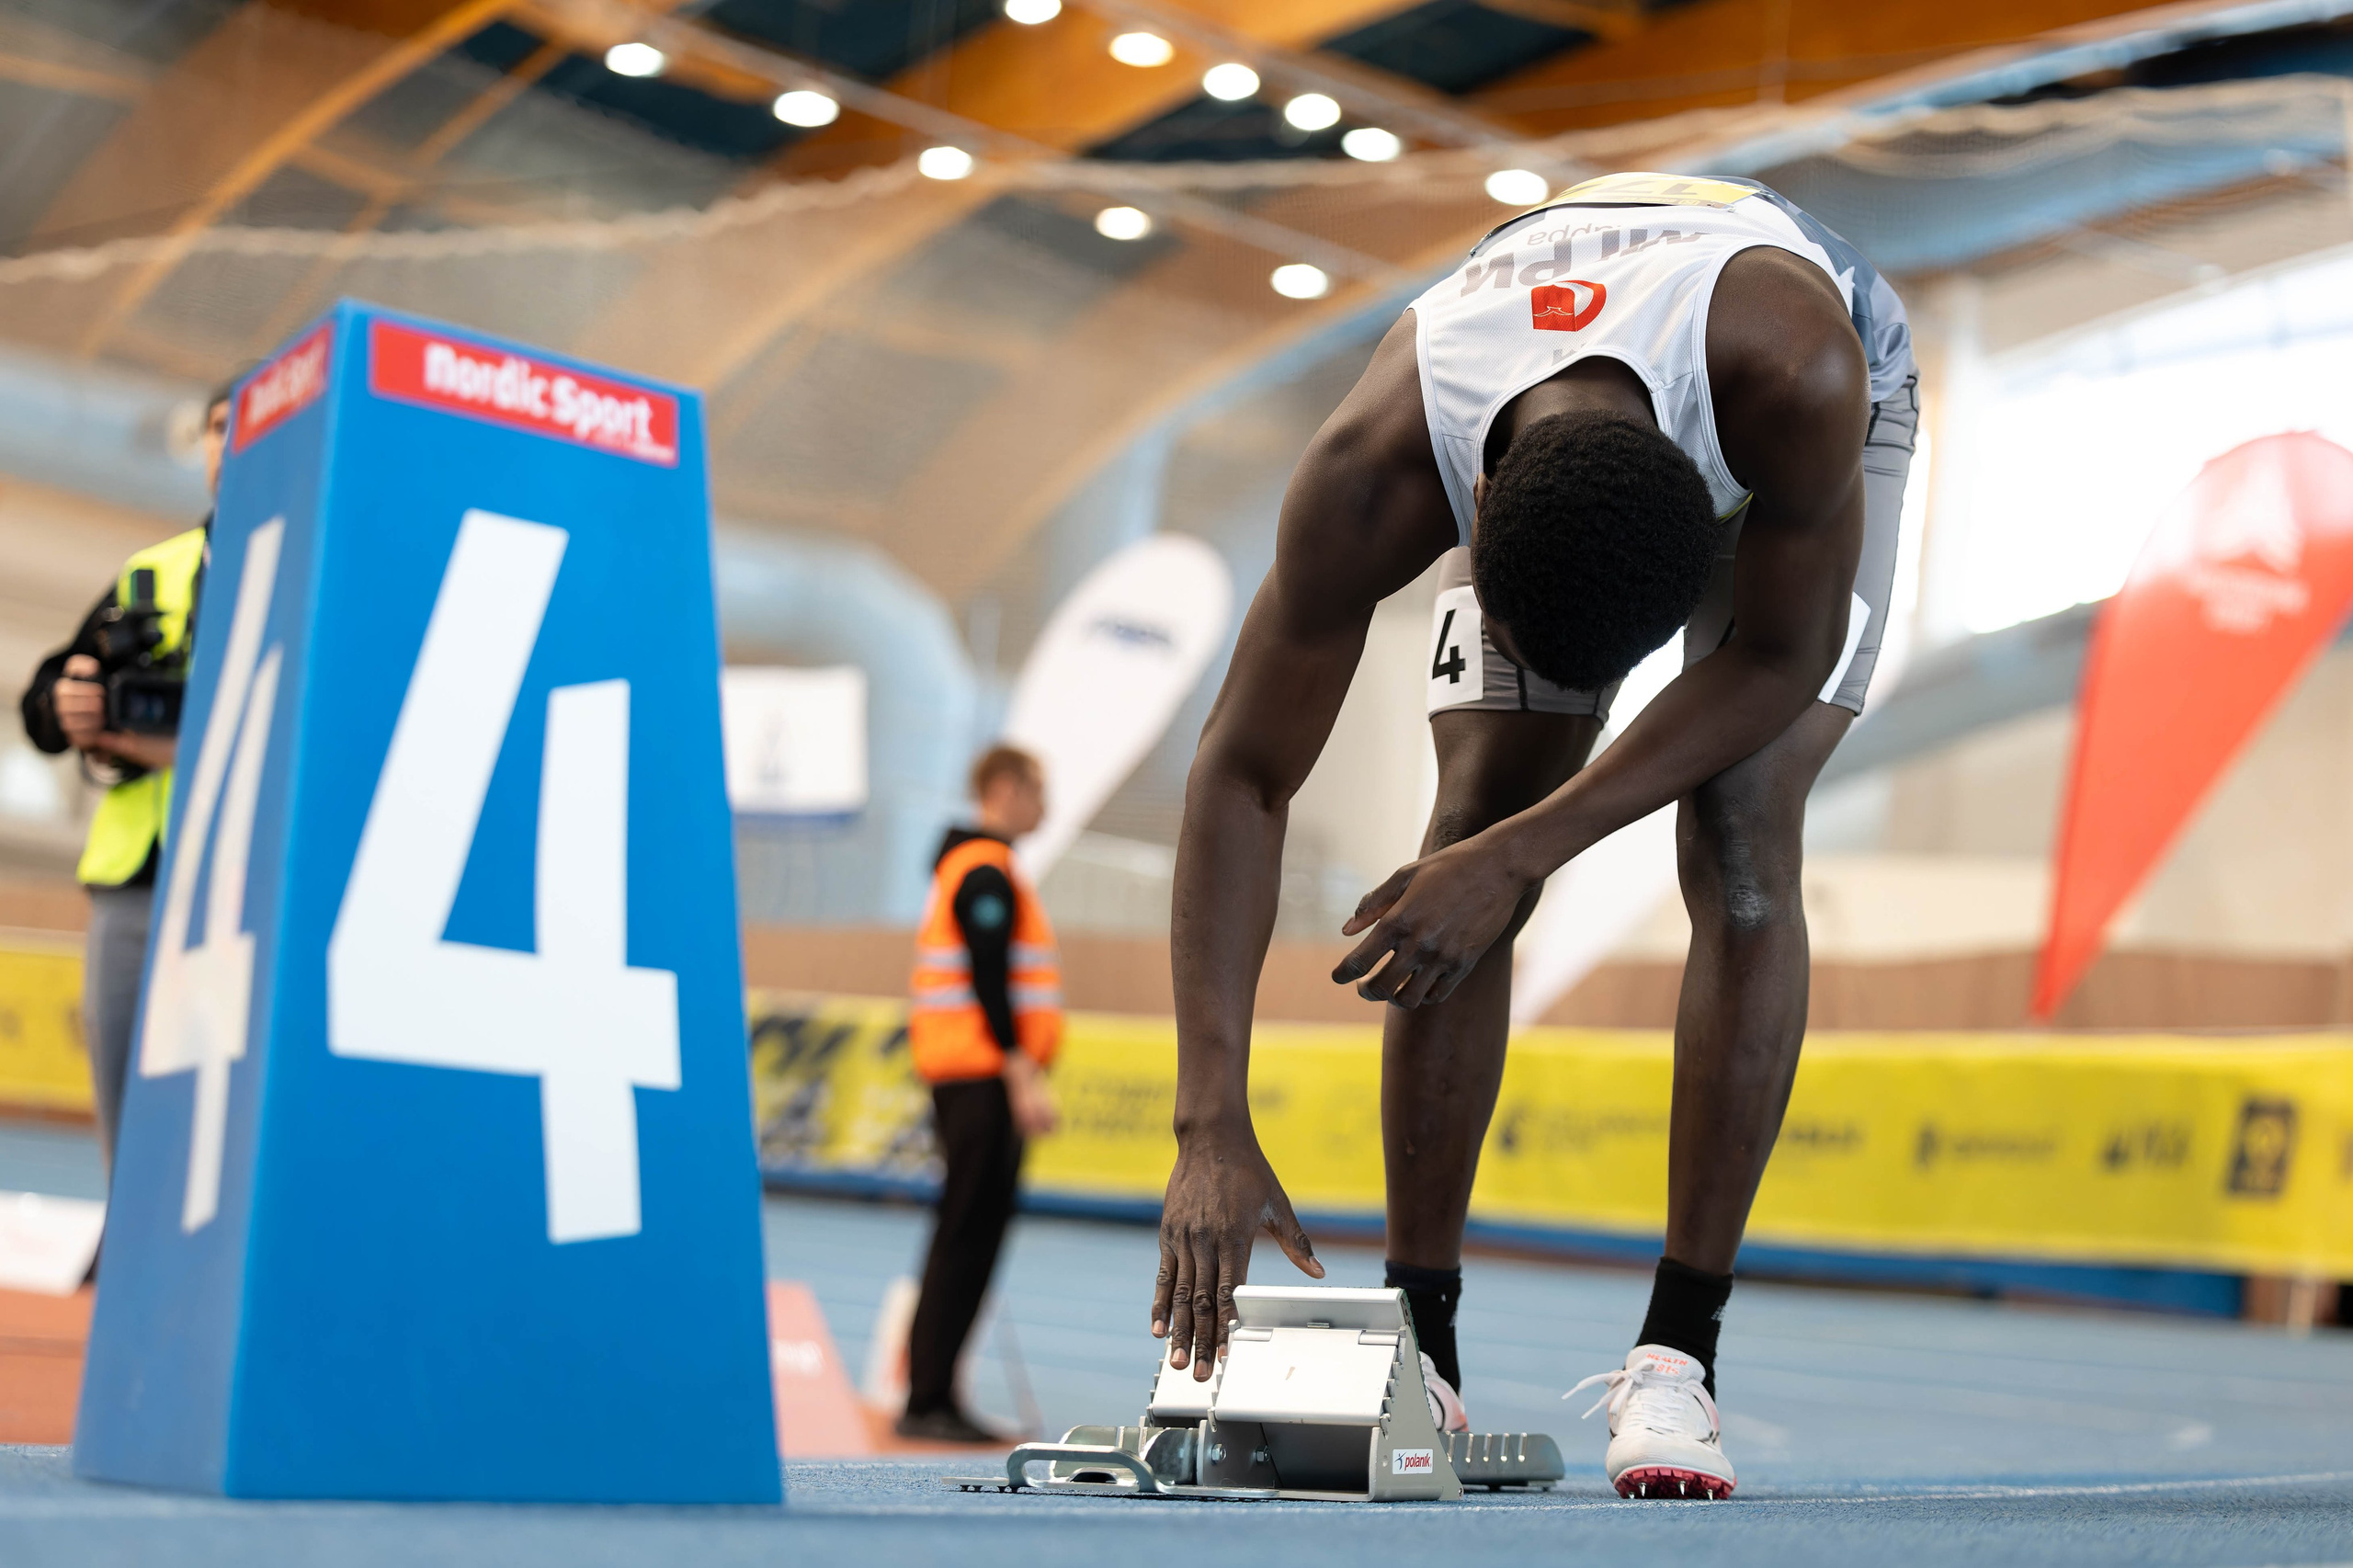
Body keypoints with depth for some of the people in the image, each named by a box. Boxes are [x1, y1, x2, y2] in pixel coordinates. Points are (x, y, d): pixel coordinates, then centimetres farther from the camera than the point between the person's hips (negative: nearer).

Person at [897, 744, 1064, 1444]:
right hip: (984, 1075, -10)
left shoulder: (966, 867, 21)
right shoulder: (987, 873, -11)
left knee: (970, 1235, 11)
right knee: (967, 1235, -8)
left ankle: (930, 1395, 14)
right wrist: (1024, 1077, -22)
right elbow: (990, 984, -19)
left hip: (968, 1078, 10)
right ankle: (929, 1401, -7)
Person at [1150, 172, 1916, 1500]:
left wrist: (1521, 857, -35)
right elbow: (1243, 780, -32)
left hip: (1806, 431, -1)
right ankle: (1421, 1348, -4)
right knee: (1472, 819, -14)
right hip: (1533, 436, 2)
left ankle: (1679, 1354, -12)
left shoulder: (1795, 376, -46)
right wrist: (1212, 1126, -38)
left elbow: (1780, 660, -30)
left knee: (1742, 841, -19)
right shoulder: (1370, 477, -39)